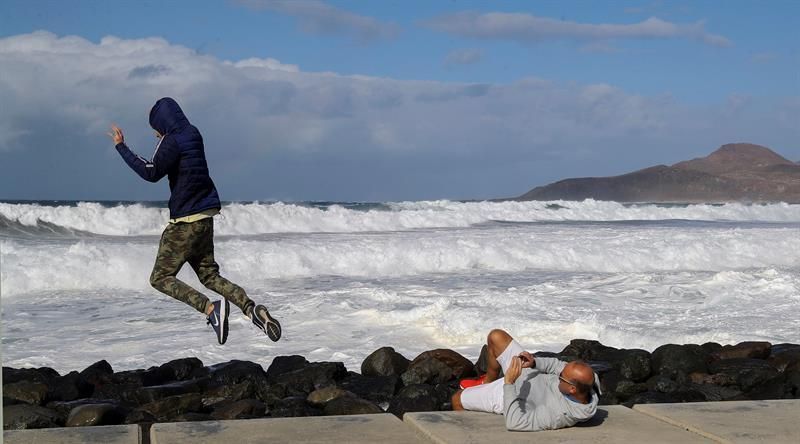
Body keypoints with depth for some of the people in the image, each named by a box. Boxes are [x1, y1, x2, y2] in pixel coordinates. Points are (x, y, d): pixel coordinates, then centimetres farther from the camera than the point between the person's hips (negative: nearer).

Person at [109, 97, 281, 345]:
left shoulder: (172, 141, -13)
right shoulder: (193, 134, 13)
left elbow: (151, 173, -22)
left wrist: (121, 147, -16)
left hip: (185, 220, -9)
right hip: (205, 216, 9)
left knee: (160, 278, -2)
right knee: (209, 275, 14)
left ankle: (211, 309, -22)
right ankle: (252, 309, -5)